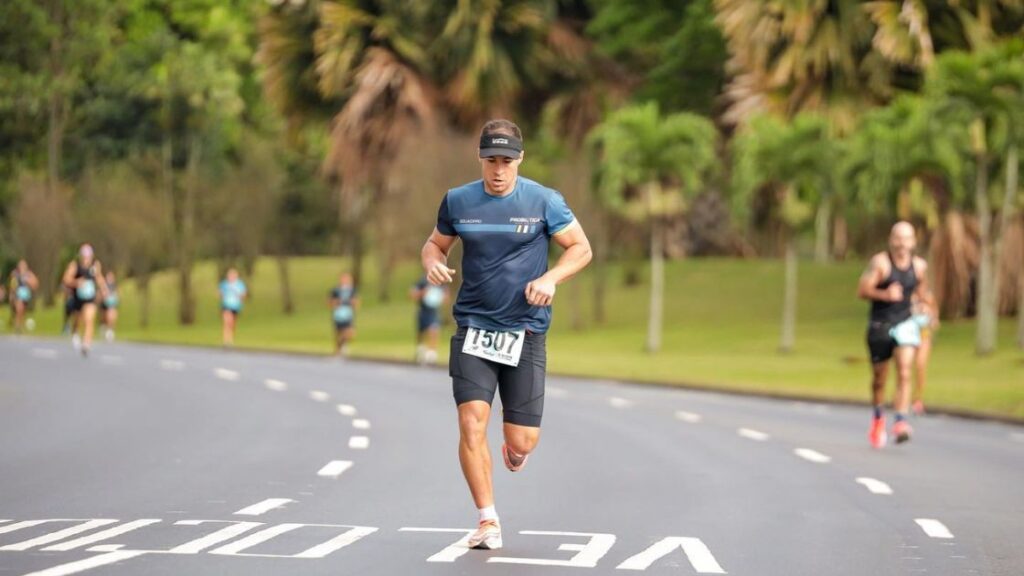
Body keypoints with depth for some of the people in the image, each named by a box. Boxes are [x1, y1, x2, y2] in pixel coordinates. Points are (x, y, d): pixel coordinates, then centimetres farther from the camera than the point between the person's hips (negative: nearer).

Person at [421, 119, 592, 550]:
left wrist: (551, 278, -15)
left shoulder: (544, 202, -3)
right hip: (473, 331, 1)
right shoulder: (457, 201, 3)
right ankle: (488, 520, -5)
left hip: (525, 332, -1)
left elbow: (581, 248, 3)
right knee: (471, 422, -16)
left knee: (522, 442, -1)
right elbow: (435, 243, 17)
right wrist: (432, 262, -7)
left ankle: (512, 449, 39)